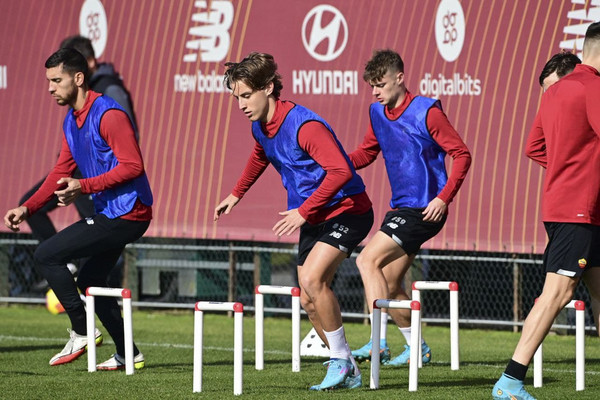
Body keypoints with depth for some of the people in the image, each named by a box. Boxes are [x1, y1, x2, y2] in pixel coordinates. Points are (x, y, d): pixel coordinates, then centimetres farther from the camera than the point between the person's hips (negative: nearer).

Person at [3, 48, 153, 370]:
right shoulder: (71, 122, 14)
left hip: (125, 214, -10)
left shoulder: (109, 115, -17)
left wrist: (85, 186, -28)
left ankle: (81, 332, -5)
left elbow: (132, 166, -22)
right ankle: (128, 355, 25)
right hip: (108, 213, 10)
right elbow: (61, 173, 18)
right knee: (89, 282, 18)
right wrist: (27, 209, 7)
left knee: (46, 256, -12)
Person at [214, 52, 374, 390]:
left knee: (312, 279, -26)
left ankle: (341, 360, -13)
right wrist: (236, 194, 38)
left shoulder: (304, 125, -25)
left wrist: (303, 211, -30)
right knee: (308, 300, 4)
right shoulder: (260, 128, 4)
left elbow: (340, 171, -34)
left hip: (346, 210, -9)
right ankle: (348, 372, 14)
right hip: (313, 219, 9)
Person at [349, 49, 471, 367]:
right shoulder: (378, 113, 9)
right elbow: (366, 153, 22)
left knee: (368, 259, -18)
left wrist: (443, 198, -20)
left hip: (424, 210, -8)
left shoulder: (426, 111, -12)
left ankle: (379, 342, -20)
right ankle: (417, 347, 23)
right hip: (400, 208, 8)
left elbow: (461, 154, -12)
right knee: (389, 285, 9)